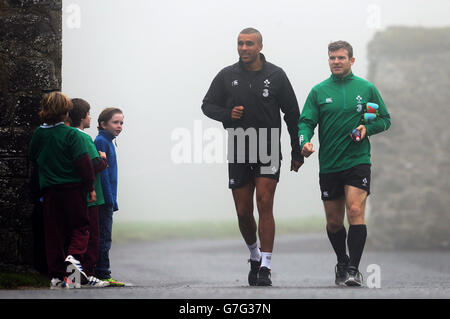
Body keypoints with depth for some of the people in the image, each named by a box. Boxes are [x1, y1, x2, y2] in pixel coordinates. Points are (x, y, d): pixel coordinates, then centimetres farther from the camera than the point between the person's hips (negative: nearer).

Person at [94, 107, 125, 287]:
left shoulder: (107, 142, 18)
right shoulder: (101, 142, -12)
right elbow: (101, 171, -18)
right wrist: (110, 199, -19)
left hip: (106, 199, 10)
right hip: (104, 199, -10)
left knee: (103, 237, 10)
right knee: (104, 237, -8)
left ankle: (100, 274, 13)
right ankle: (103, 275, -7)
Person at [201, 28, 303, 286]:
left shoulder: (276, 75, 1)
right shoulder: (227, 76, 4)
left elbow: (292, 114, 7)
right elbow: (207, 105, 13)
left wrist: (297, 153, 5)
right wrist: (227, 114, -10)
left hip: (269, 153, -2)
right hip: (238, 154, 2)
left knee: (265, 206, -12)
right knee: (243, 212, 5)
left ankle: (265, 267, -12)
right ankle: (254, 255, 30)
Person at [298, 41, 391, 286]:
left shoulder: (366, 89, 5)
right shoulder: (318, 92, 7)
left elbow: (385, 120, 12)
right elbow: (306, 121, 1)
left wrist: (367, 128, -8)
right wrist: (304, 141, -20)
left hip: (357, 162, -2)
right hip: (328, 165, 2)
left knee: (355, 212, -18)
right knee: (334, 222, 9)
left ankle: (353, 269, -15)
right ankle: (342, 263, 31)